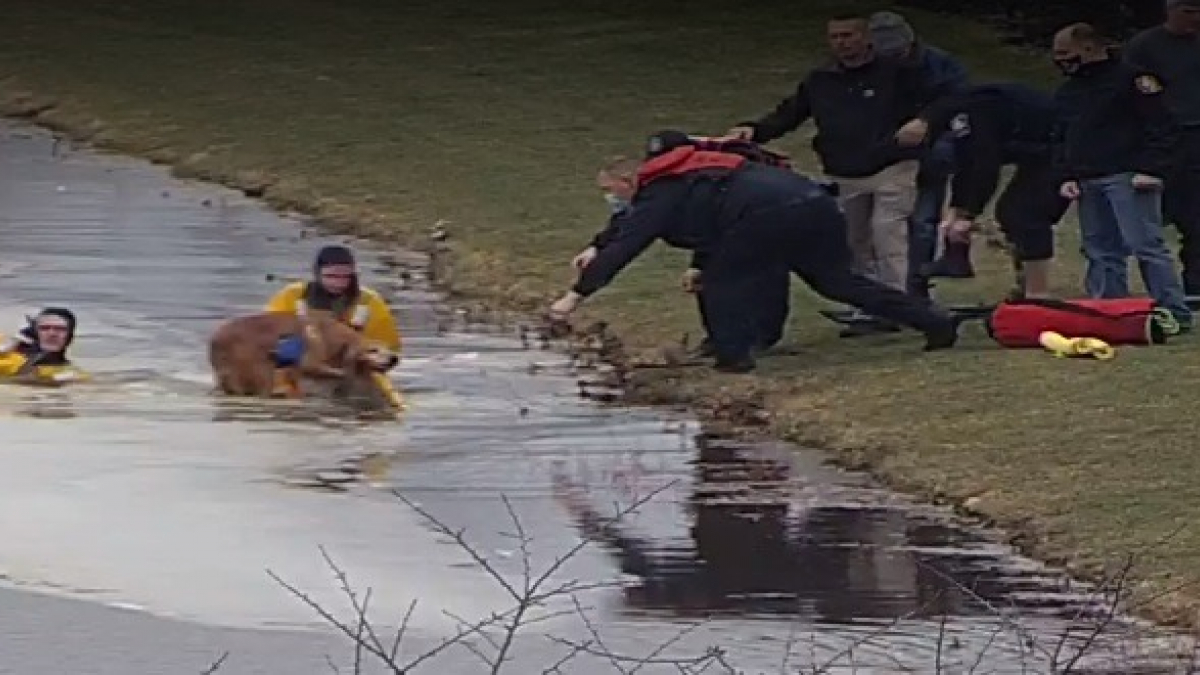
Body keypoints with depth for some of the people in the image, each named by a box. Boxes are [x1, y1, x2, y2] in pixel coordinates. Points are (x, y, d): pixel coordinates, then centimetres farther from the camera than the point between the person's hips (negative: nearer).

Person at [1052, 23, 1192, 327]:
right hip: (1087, 183, 8)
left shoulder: (1131, 79, -5)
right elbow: (1063, 140, 26)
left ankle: (1175, 313, -12)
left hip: (1128, 179, -8)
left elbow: (1161, 127, -9)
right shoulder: (1067, 92, 20)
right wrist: (1067, 176, 11)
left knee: (1146, 245, -12)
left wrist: (1152, 170, -16)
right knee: (1100, 253, 6)